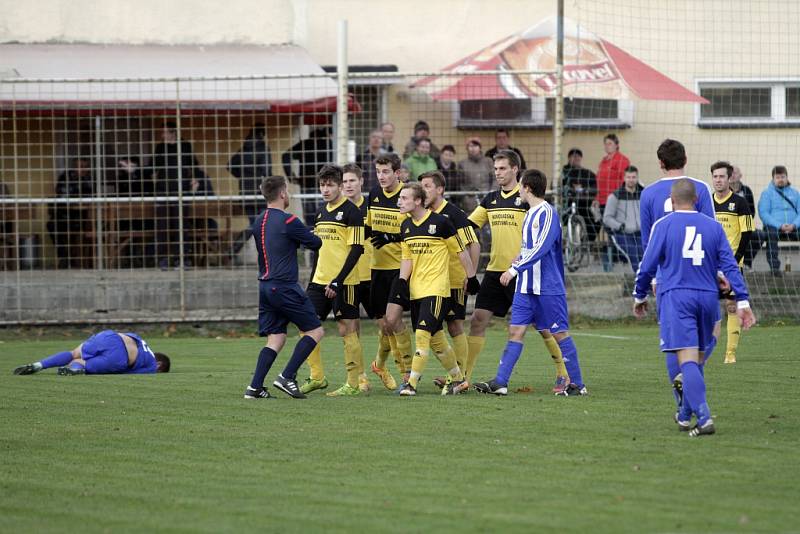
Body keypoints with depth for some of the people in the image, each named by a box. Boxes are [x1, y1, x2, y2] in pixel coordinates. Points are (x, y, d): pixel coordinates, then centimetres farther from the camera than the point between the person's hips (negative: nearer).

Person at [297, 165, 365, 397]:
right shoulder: (322, 211, 14)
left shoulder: (351, 211, -9)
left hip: (343, 282, -7)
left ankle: (353, 384, 4)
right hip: (320, 281, 8)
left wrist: (338, 281, -18)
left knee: (347, 329, -3)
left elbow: (356, 249, -13)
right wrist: (312, 280, 18)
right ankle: (317, 377, 15)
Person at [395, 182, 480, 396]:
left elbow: (461, 251, -2)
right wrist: (402, 279, -2)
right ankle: (458, 379, 25)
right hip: (415, 289, 7)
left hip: (436, 288, -7)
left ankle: (412, 383, -16)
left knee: (422, 333, -16)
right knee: (436, 338, 11)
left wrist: (471, 277, 3)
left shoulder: (440, 222, -11)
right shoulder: (406, 226, 8)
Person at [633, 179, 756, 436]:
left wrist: (639, 296, 15)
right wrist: (742, 301, 4)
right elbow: (730, 265, 4)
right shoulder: (713, 226, 9)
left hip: (675, 298, -4)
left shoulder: (663, 225, 1)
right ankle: (685, 415, 29)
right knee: (698, 359, 17)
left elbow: (647, 266, 1)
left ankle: (704, 418, -26)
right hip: (707, 298, 4)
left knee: (687, 359, -12)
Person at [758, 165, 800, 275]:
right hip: (774, 227, -3)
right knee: (771, 234, -37)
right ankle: (774, 267, -37)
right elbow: (763, 213, -2)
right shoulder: (767, 193, 9)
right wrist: (780, 226, -15)